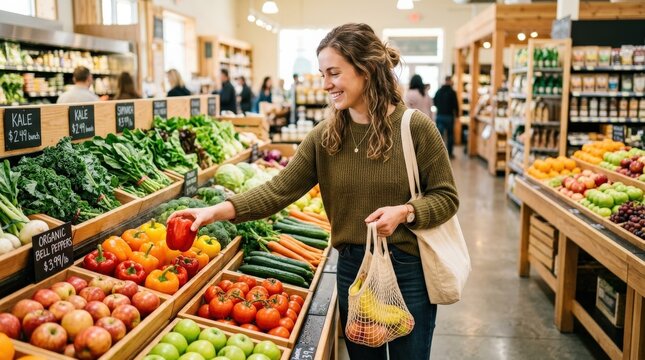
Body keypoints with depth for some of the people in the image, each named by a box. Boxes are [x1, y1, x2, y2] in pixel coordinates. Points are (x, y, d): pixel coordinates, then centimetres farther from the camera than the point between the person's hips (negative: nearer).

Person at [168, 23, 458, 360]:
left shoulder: (415, 127, -12)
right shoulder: (324, 136, -3)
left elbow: (446, 197, -6)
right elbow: (279, 190, -9)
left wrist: (405, 212, -25)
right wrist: (219, 210, -20)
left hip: (408, 269, -3)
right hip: (351, 268, 3)